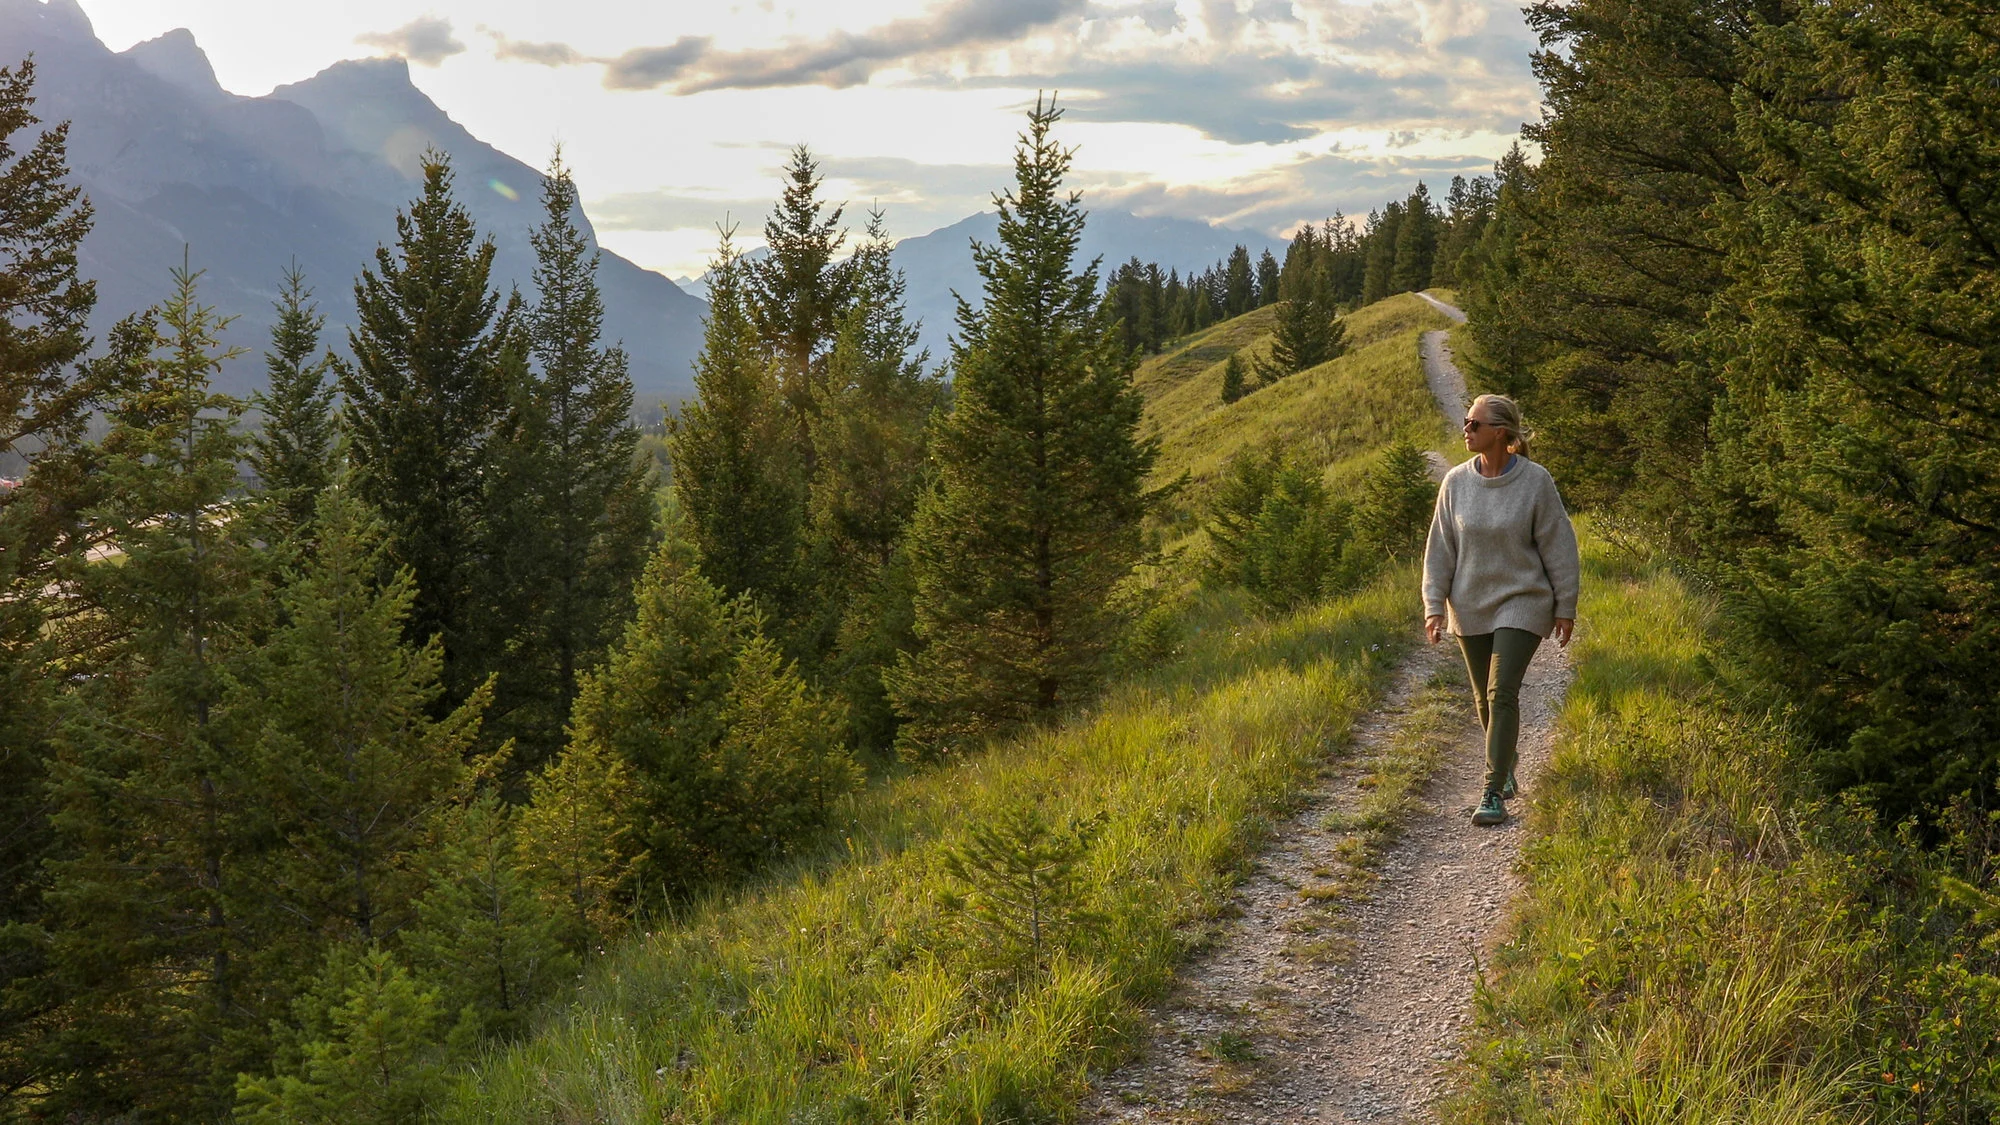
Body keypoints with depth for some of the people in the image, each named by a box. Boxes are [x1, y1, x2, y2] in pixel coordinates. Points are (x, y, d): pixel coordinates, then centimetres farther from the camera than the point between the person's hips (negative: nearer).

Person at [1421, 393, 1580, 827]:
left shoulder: (1536, 481, -10)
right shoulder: (1455, 482, -2)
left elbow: (1559, 546, -5)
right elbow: (1440, 548, 3)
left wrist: (1565, 607, -3)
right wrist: (1434, 605, -3)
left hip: (1522, 604, -4)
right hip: (1471, 607, 4)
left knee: (1502, 693, -14)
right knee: (1484, 698, 14)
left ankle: (1493, 795, -10)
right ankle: (1506, 762, 41)